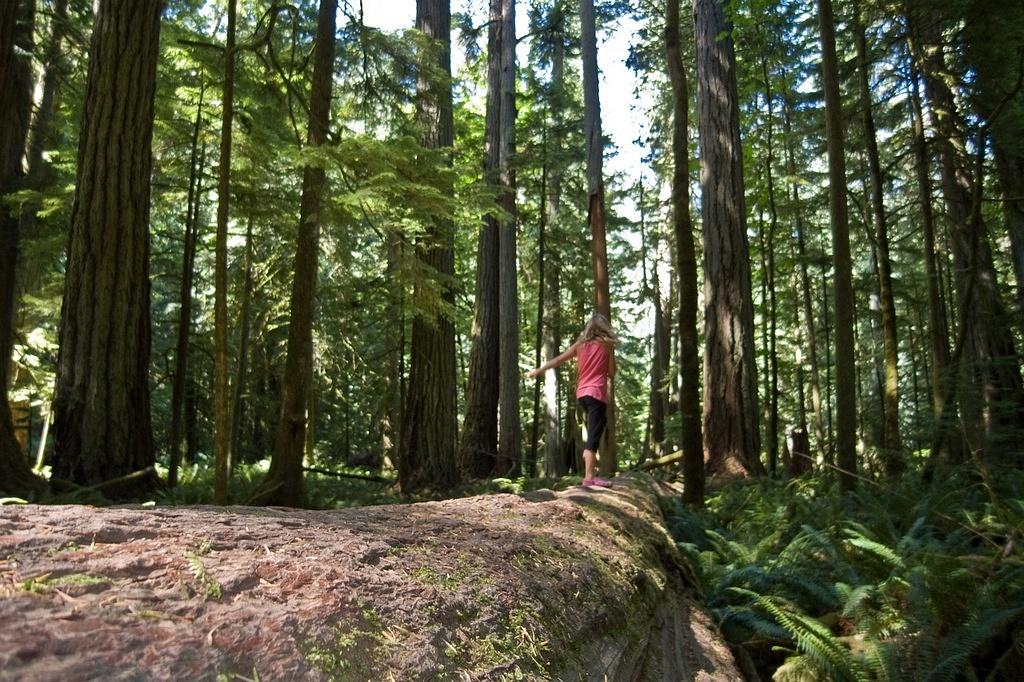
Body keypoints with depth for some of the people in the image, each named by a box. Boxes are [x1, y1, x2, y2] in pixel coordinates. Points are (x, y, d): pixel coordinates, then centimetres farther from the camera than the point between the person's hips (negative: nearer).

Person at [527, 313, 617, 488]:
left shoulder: (580, 344, 11)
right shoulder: (607, 345, 1)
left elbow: (557, 360, 12)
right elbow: (611, 371, 3)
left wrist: (538, 371, 19)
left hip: (582, 393, 6)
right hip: (596, 393, -6)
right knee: (593, 436, -11)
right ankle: (589, 477, -19)